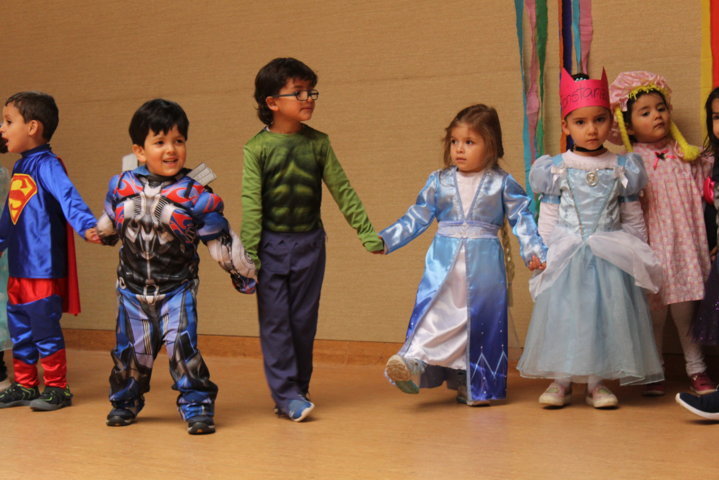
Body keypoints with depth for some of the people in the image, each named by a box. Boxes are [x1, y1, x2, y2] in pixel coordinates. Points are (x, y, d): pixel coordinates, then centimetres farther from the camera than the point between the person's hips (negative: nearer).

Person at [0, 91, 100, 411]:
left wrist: (87, 226, -44)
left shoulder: (46, 164, -13)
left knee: (45, 328, 0)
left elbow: (68, 197, -29)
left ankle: (57, 388, 12)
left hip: (44, 268, -8)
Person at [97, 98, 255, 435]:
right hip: (132, 289, 3)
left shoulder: (196, 195, -13)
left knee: (182, 345, -14)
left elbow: (221, 242, -4)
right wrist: (99, 234, 38)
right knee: (130, 348, 10)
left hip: (177, 289, -3)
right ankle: (124, 402, 33)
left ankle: (197, 407, -1)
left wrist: (243, 273, 1)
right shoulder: (122, 187, -4)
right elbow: (109, 224, 20)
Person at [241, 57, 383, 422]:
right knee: (275, 320, -3)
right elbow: (250, 205, -8)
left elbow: (342, 190, 8)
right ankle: (286, 395, 1)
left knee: (304, 320, 8)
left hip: (310, 244, 3)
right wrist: (247, 256, -13)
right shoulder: (256, 149, -6)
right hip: (271, 245, -3)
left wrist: (367, 233, 7)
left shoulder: (317, 143, 3)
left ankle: (298, 390, 19)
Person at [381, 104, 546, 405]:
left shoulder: (502, 183, 3)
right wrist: (385, 240, 4)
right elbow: (417, 219, 11)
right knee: (433, 310, -14)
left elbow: (522, 219, 5)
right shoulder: (439, 182, 7)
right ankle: (415, 363, -24)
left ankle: (472, 384, 11)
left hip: (484, 264, -1)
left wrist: (533, 252, -8)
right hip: (444, 262, 1)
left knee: (480, 318, 1)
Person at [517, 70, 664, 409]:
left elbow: (633, 219, 9)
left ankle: (598, 381, 10)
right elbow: (547, 219, 6)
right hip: (566, 257, 0)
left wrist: (640, 258, 8)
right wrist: (543, 255, 2)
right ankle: (560, 381, 10)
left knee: (606, 314, 0)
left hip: (610, 258, 1)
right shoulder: (555, 169, 1)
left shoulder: (622, 169, 3)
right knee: (563, 314, 0)